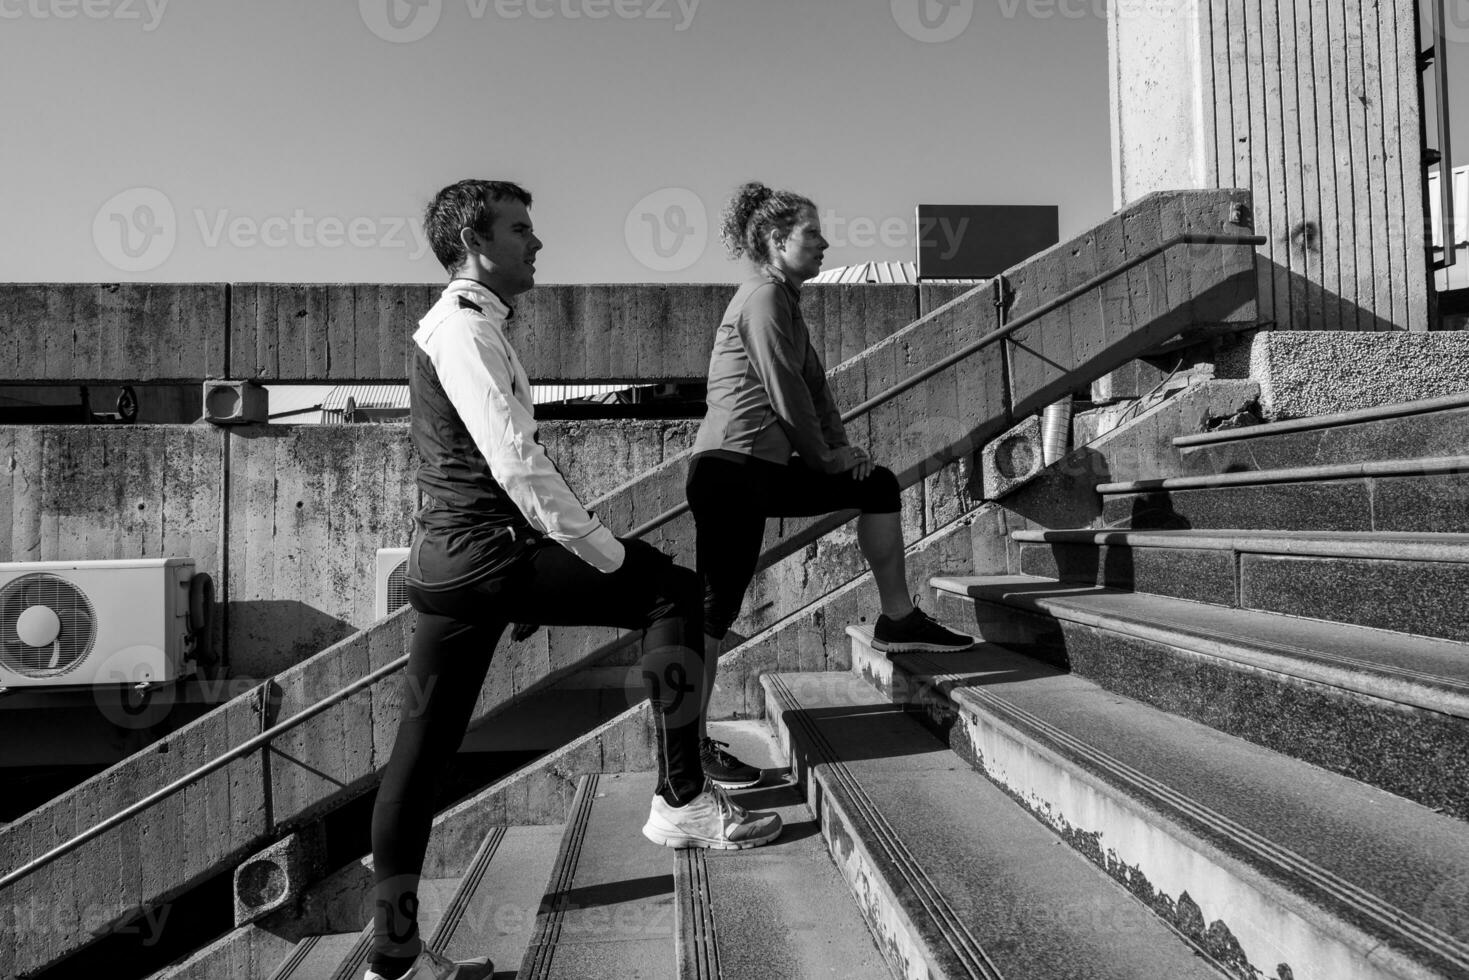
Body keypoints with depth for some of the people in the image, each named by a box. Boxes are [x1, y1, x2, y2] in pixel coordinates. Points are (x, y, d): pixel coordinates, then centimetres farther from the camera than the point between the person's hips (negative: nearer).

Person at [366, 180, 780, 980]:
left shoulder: (457, 326, 21)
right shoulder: (466, 329, -11)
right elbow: (516, 464, -21)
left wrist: (541, 572, 21)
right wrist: (608, 553, -15)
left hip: (446, 560, 10)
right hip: (486, 552, -10)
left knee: (422, 747, 12)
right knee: (672, 590, -7)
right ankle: (682, 802, -3)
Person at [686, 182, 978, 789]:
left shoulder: (783, 300, 21)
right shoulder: (764, 296, -9)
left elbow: (813, 382, 17)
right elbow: (785, 393, -14)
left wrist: (839, 447, 6)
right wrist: (825, 456, -2)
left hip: (767, 468, 10)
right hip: (731, 469, -10)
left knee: (877, 485, 14)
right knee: (720, 602, -9)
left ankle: (898, 621, 22)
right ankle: (694, 744, 0)